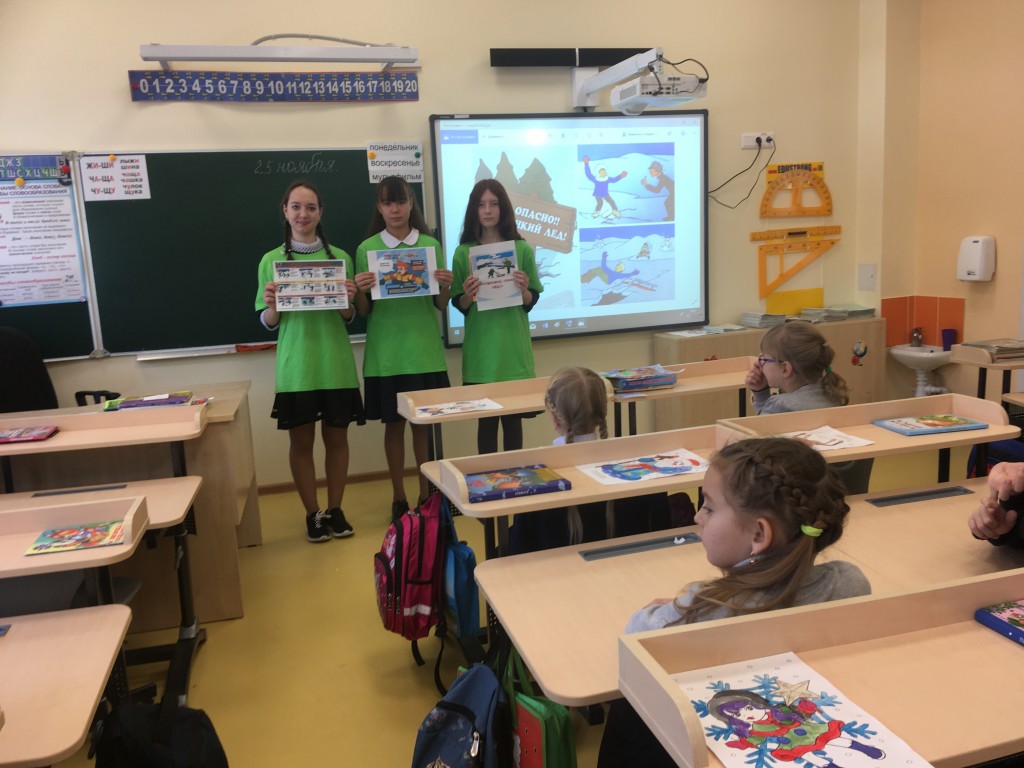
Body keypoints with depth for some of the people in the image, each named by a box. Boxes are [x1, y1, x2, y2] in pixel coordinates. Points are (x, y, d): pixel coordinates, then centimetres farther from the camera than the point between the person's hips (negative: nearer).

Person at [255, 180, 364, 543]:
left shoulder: (340, 257, 4)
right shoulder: (271, 260, 2)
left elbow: (349, 317, 8)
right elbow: (268, 322, 4)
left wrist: (348, 300, -13)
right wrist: (272, 306, -17)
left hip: (336, 363, 1)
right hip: (295, 366, -1)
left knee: (336, 437, 9)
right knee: (301, 441, 7)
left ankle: (335, 509, 25)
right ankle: (312, 513, 22)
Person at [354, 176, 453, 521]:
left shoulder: (431, 245, 3)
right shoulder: (366, 249, 1)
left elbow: (440, 305, 5)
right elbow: (363, 312, 2)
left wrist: (444, 287, -15)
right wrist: (360, 291, -18)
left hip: (424, 350, 1)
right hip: (386, 353, 0)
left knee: (423, 422, 9)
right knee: (393, 424, 8)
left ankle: (425, 493, 23)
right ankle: (398, 496, 21)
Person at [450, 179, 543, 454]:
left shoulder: (522, 249, 2)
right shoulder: (463, 252, 2)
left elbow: (531, 302, 4)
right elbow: (459, 305, 4)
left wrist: (523, 290, -16)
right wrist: (467, 295, -17)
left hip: (514, 347, 1)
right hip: (481, 350, 0)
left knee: (513, 417, 7)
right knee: (486, 419, 1)